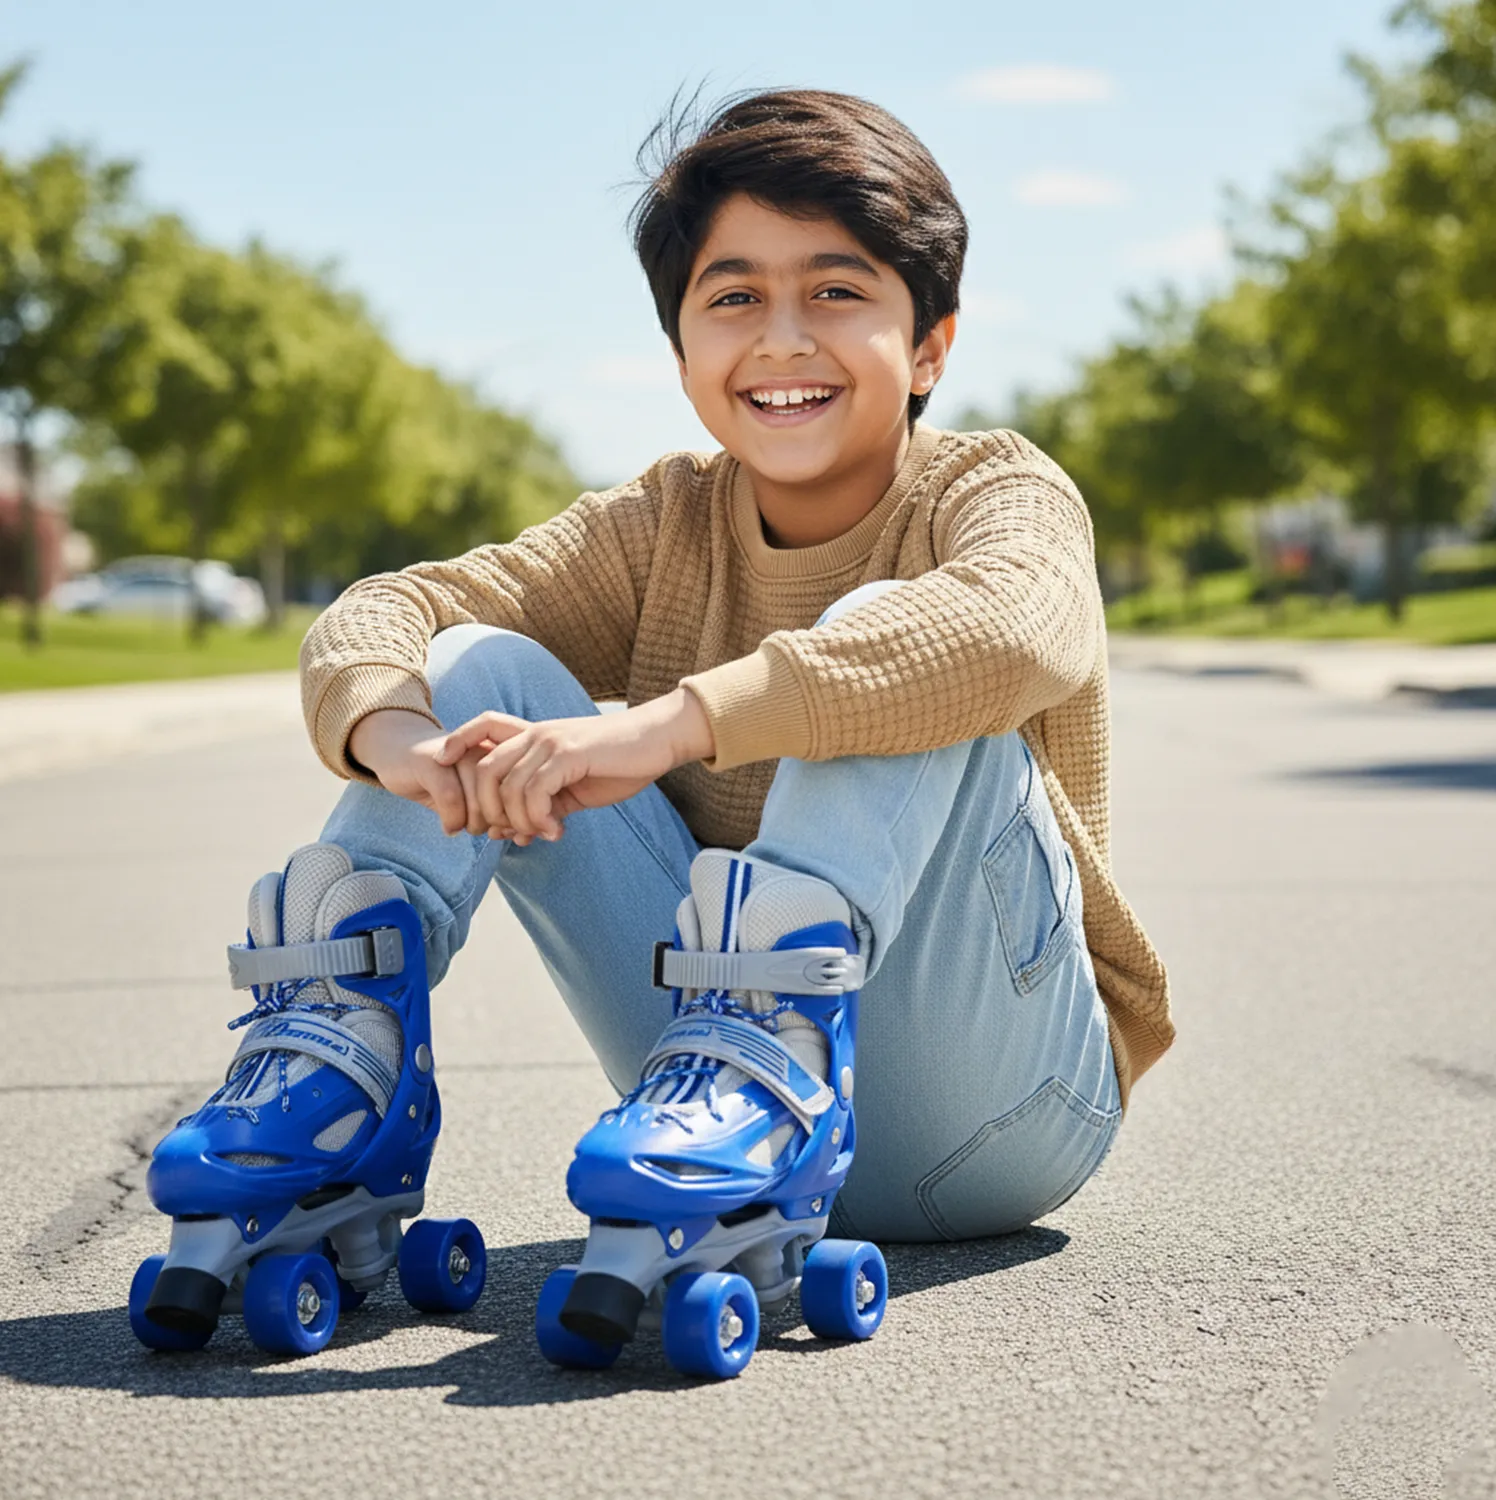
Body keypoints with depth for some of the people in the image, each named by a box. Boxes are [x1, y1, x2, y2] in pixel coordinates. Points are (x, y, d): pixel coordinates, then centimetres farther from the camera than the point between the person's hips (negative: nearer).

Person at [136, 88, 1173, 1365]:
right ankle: (340, 1055, -18)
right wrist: (398, 736, -27)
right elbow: (380, 615, -2)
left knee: (879, 644, -26)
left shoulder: (999, 490, -8)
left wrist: (671, 724, -42)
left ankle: (773, 1050, -42)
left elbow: (1019, 625, -34)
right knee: (483, 667, -5)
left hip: (995, 1104, -4)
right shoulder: (661, 530, 7)